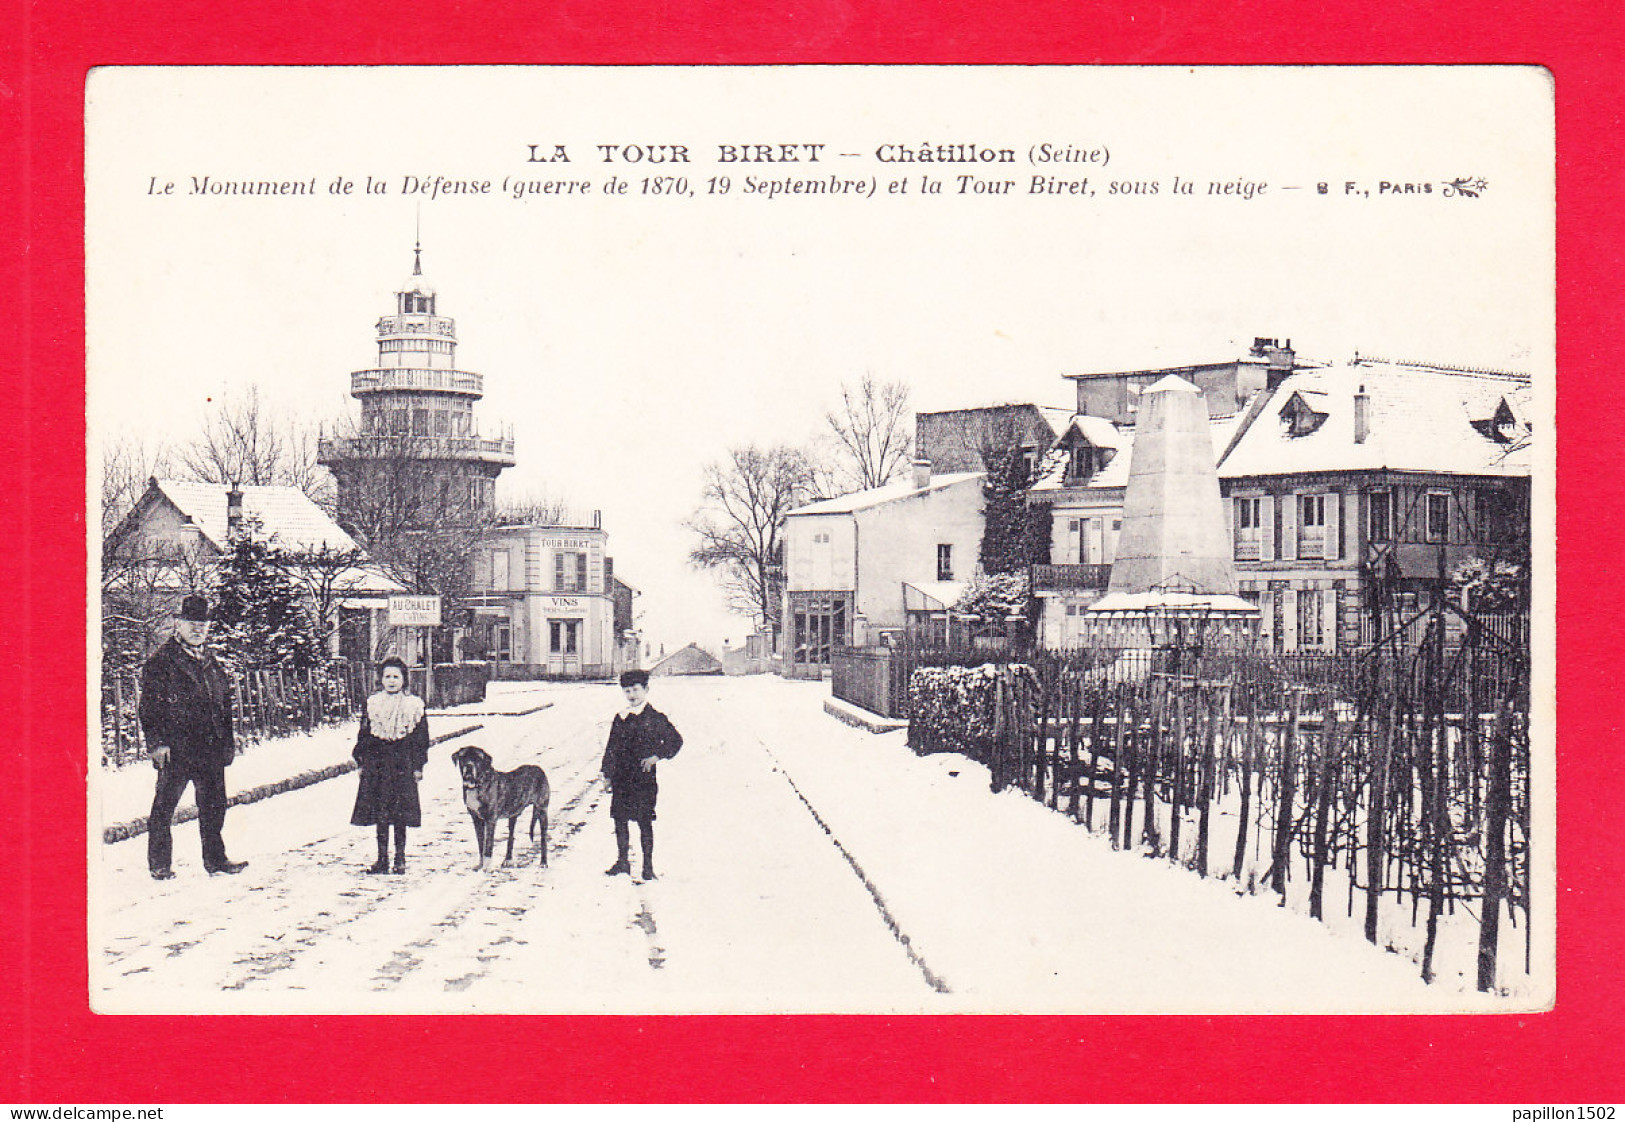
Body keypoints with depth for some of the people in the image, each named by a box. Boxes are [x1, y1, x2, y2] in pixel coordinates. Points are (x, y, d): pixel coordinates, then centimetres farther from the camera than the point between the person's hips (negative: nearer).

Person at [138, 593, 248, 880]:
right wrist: (156, 742, -15)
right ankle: (158, 864, 9)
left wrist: (227, 739, 17)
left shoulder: (211, 663, 17)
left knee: (214, 805, 10)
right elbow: (150, 705, -8)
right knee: (164, 806, 0)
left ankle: (215, 858, 19)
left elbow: (224, 703, 22)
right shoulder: (160, 663, -3)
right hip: (176, 749, -6)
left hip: (211, 748, 6)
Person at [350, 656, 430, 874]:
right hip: (376, 764, 2)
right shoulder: (373, 704, 8)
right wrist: (363, 762, 5)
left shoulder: (414, 705, 3)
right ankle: (382, 858, 11)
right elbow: (364, 734, 11)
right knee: (379, 815, 4)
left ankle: (400, 858, 8)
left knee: (401, 814, -1)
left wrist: (418, 766, 0)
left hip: (403, 764, -2)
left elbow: (421, 738, 5)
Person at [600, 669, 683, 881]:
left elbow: (676, 740, 0)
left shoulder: (655, 718, -2)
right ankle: (622, 861, 18)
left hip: (644, 778, -4)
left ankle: (648, 865, 4)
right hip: (621, 779, 5)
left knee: (644, 821, -3)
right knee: (620, 819, 7)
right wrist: (608, 774, 11)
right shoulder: (620, 718, 12)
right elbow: (611, 748, 15)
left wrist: (657, 756, -9)